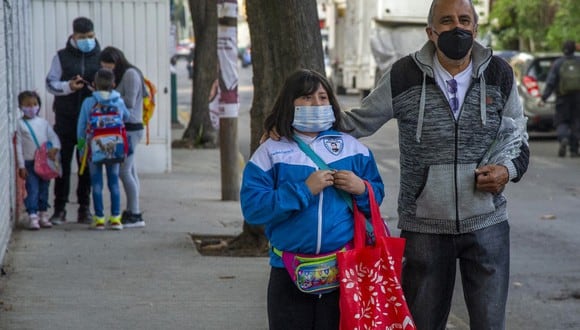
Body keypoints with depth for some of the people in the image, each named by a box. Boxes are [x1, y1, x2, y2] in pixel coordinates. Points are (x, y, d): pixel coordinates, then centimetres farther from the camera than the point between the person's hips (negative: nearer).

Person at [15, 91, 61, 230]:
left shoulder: (43, 122, 8)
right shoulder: (20, 124, -3)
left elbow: (53, 137, 7)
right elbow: (18, 146, -4)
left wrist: (55, 148, -16)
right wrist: (21, 166, -8)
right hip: (29, 163, -4)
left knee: (44, 189, 10)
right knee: (32, 190, -10)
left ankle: (43, 215, 20)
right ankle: (32, 216, -10)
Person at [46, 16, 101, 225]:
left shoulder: (100, 57, 6)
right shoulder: (62, 57, 3)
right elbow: (50, 83, 2)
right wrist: (68, 86, -16)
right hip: (66, 119, -1)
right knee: (63, 163, 0)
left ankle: (84, 209, 12)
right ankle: (59, 209, 6)